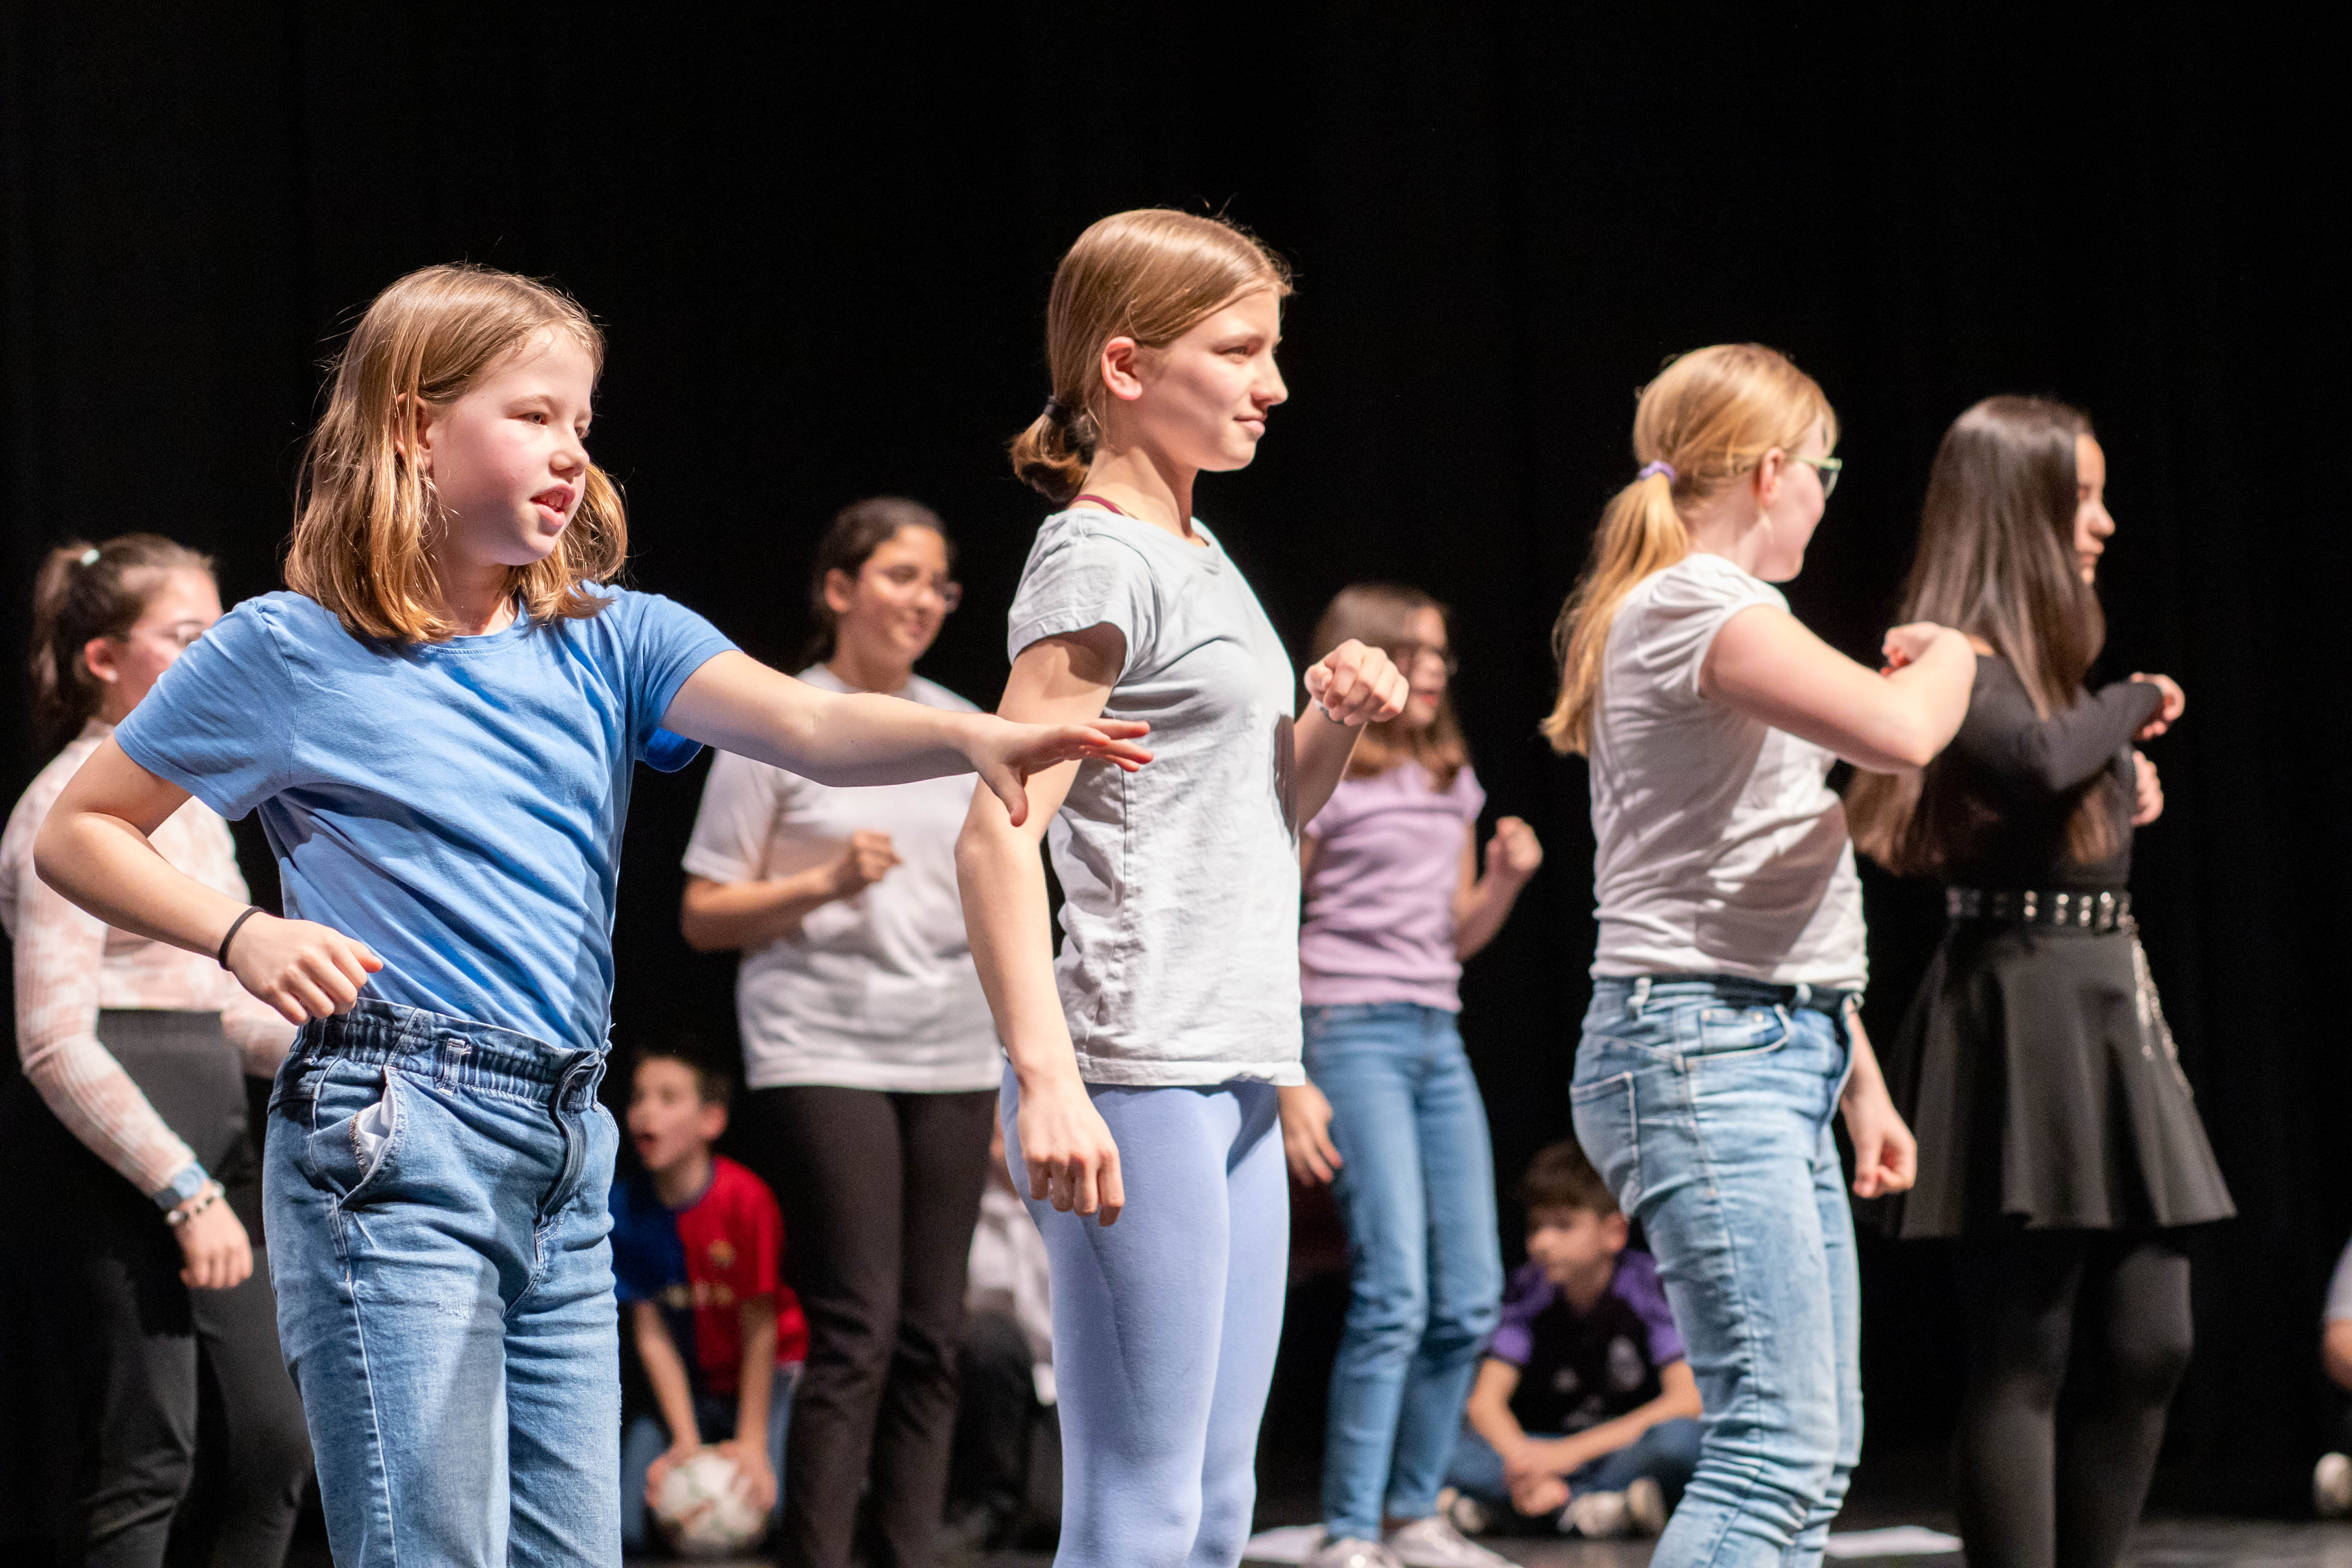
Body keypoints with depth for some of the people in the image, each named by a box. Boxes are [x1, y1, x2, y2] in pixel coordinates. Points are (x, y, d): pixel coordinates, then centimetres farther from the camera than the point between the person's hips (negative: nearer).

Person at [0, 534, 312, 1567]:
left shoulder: (189, 801, 17)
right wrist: (186, 1190, -21)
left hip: (205, 1133, 9)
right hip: (101, 1153, -9)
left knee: (274, 1445, 6)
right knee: (142, 1458, -8)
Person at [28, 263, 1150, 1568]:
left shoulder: (611, 640, 10)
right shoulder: (289, 651, -1)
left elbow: (804, 725, -8)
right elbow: (75, 835, 6)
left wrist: (974, 737, -28)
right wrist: (240, 935, -10)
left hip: (568, 1161, 6)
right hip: (390, 1149, -6)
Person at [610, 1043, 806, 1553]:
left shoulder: (745, 1199, -21)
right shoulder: (624, 1206, -9)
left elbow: (759, 1328, -17)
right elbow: (652, 1335, -8)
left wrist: (751, 1443, -18)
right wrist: (686, 1443, -15)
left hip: (771, 1377, -3)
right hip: (687, 1392, 3)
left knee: (766, 1507, -27)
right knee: (623, 1525, -15)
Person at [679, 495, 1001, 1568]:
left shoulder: (964, 733, 13)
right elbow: (704, 915, -1)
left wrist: (1017, 1077, 15)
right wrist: (823, 883, -16)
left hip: (952, 1064, 5)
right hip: (824, 1057, -5)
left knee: (930, 1339, 2)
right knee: (856, 1332, -13)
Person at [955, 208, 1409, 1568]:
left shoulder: (1200, 557, 18)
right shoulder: (1098, 559, -8)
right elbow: (1000, 834, -18)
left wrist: (1337, 723, 7)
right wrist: (1047, 1079, -27)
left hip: (1235, 1073, 9)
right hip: (1135, 1075, -9)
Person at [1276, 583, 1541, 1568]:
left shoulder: (1452, 783, 16)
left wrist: (1508, 879, 1)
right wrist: (1291, 1085, -14)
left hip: (1439, 1041, 7)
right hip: (1352, 1035, -7)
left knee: (1468, 1300, 5)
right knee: (1394, 1292, -15)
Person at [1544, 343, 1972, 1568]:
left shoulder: (1706, 614, 21)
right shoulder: (1697, 606, -11)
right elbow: (1899, 732, -25)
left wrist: (1857, 1077, 24)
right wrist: (1947, 650, -2)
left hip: (1774, 1052, 11)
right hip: (1704, 1053, -11)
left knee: (1816, 1447, 10)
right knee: (1779, 1444, -18)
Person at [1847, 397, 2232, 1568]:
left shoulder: (2053, 663, 16)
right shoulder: (1963, 666, -11)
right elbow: (2039, 758, -32)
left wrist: (2123, 779, 13)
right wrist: (2134, 704, -15)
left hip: (2109, 1004, 9)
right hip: (2020, 1009, -9)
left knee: (2147, 1346, 8)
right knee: (2024, 1362, -7)